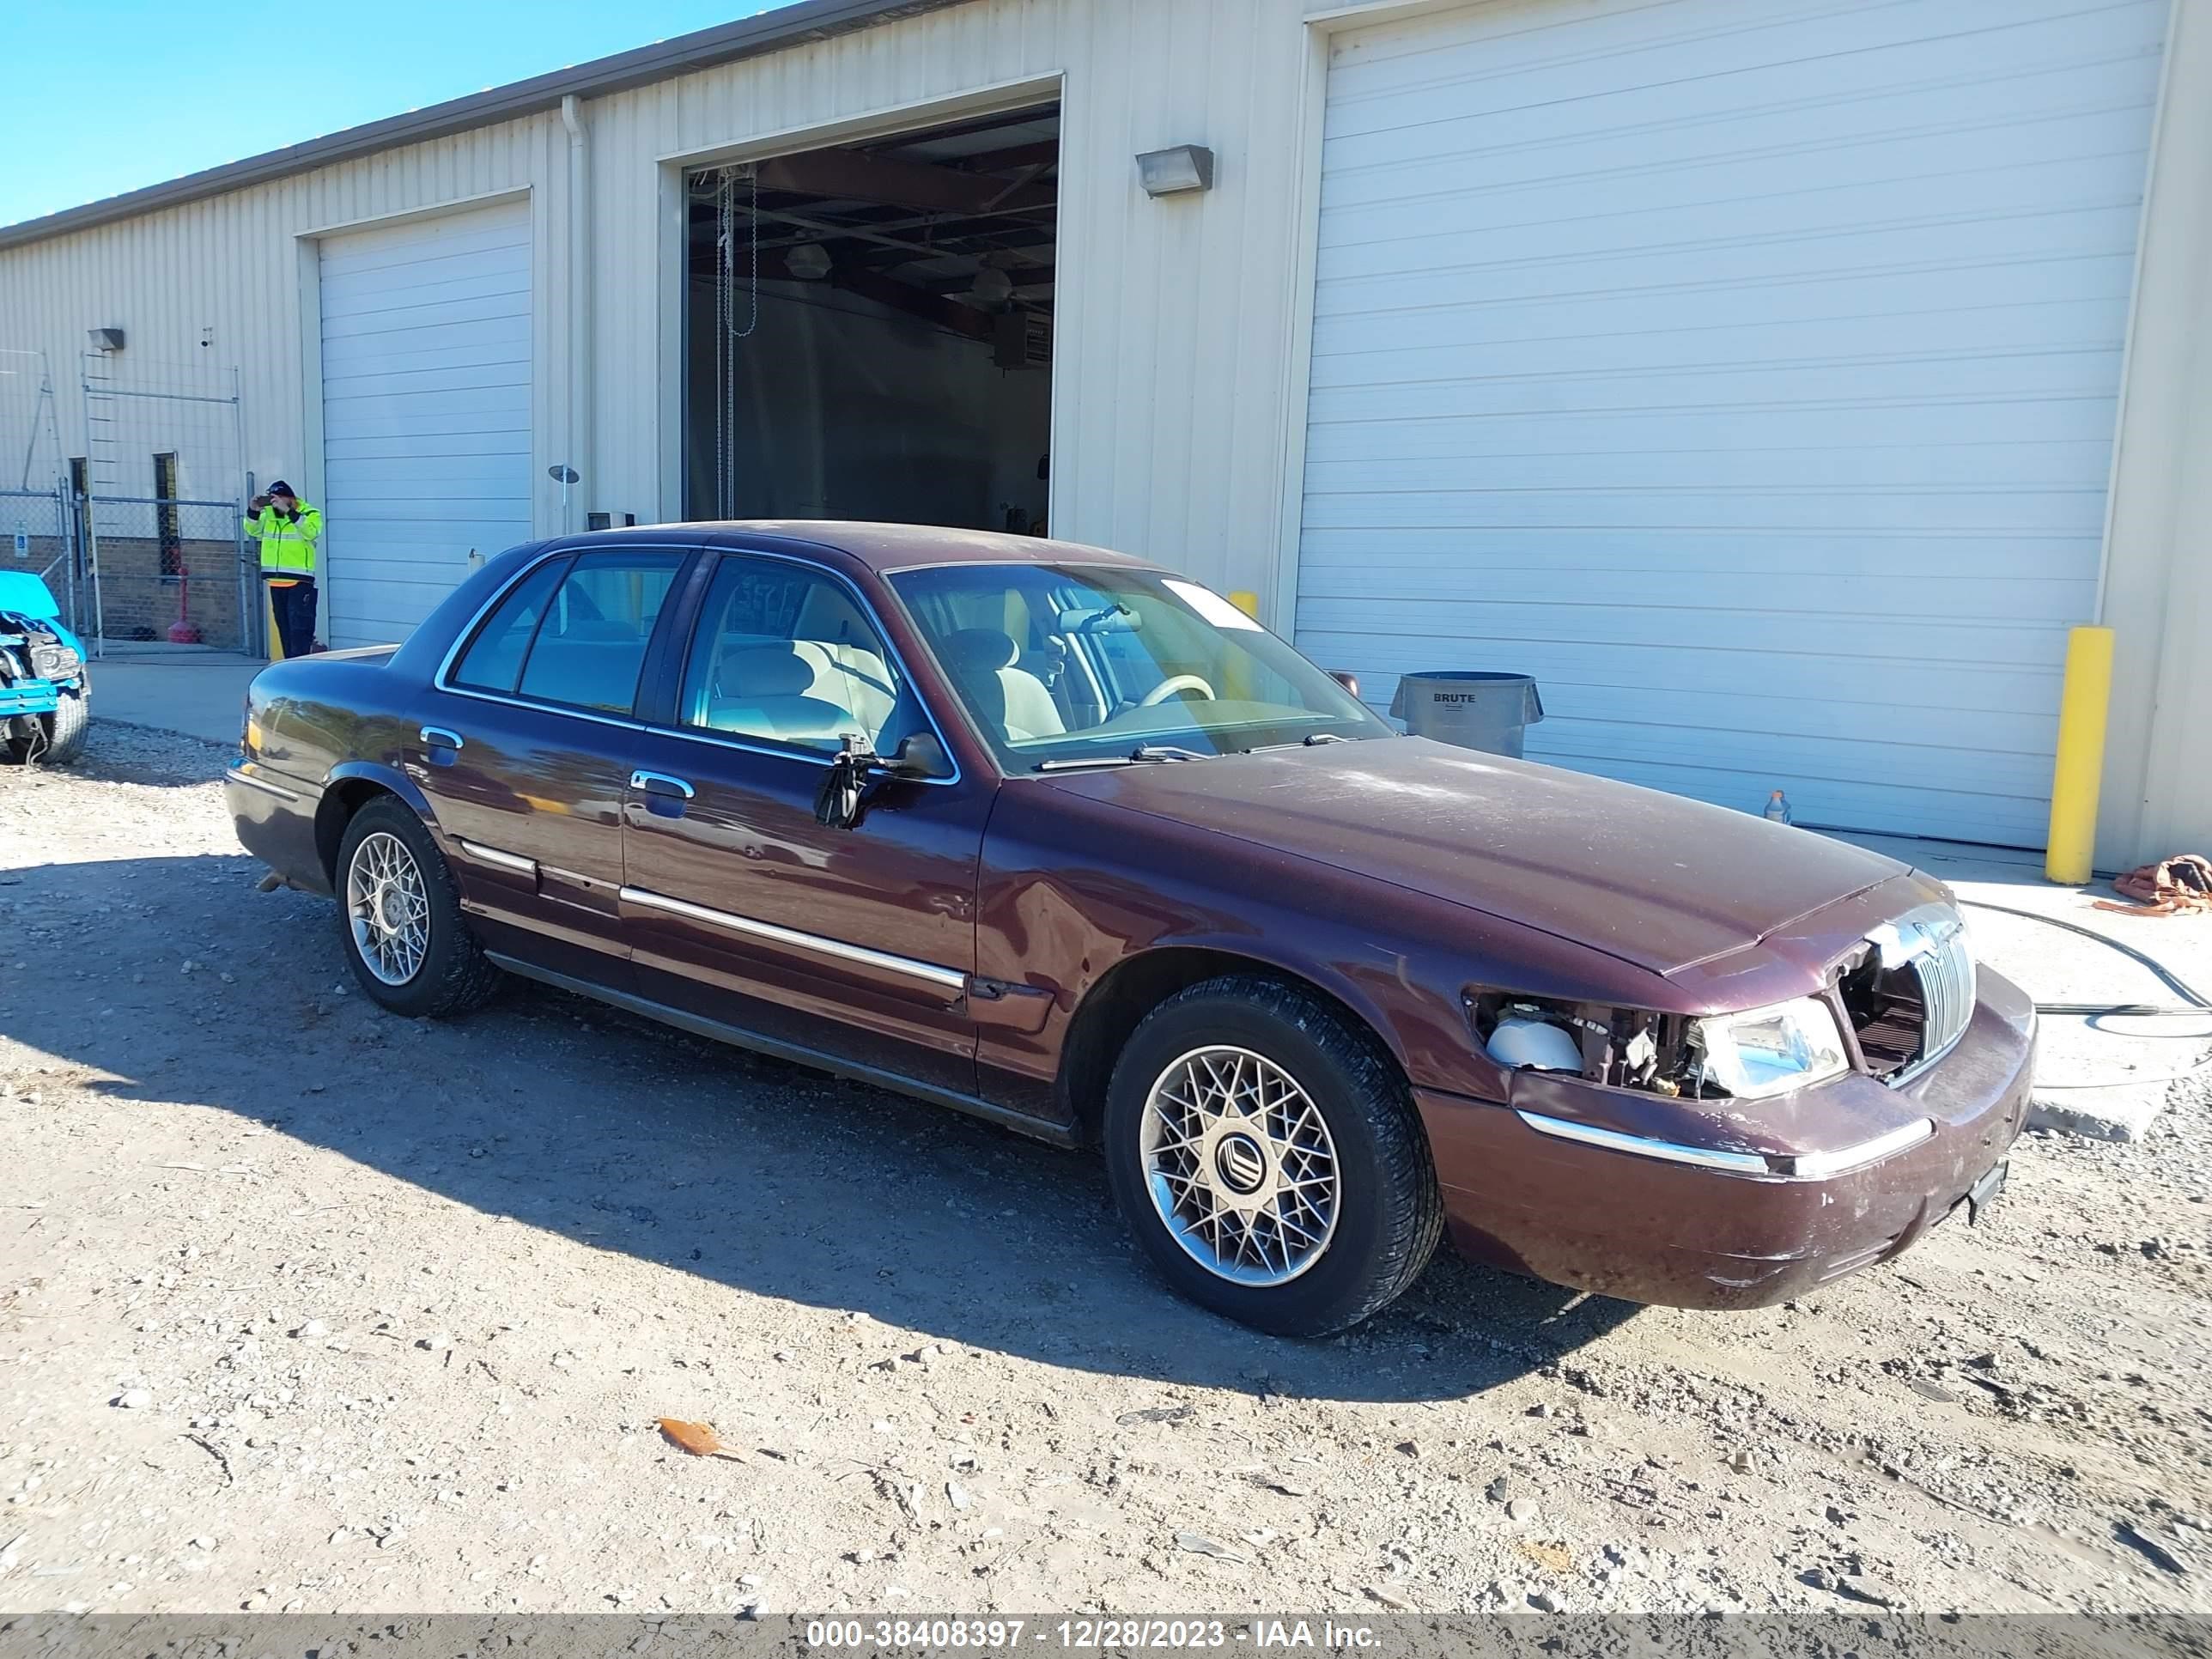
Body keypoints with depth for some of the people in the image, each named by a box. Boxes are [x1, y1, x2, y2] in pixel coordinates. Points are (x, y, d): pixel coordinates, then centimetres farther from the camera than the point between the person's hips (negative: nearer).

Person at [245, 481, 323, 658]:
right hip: (275, 581, 6)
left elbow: (310, 532, -24)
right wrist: (253, 511, -10)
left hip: (299, 581, -6)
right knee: (283, 626, 11)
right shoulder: (268, 514, 12)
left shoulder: (310, 513, -5)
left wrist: (288, 511, -30)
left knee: (299, 627, -11)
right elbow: (252, 530, 7)